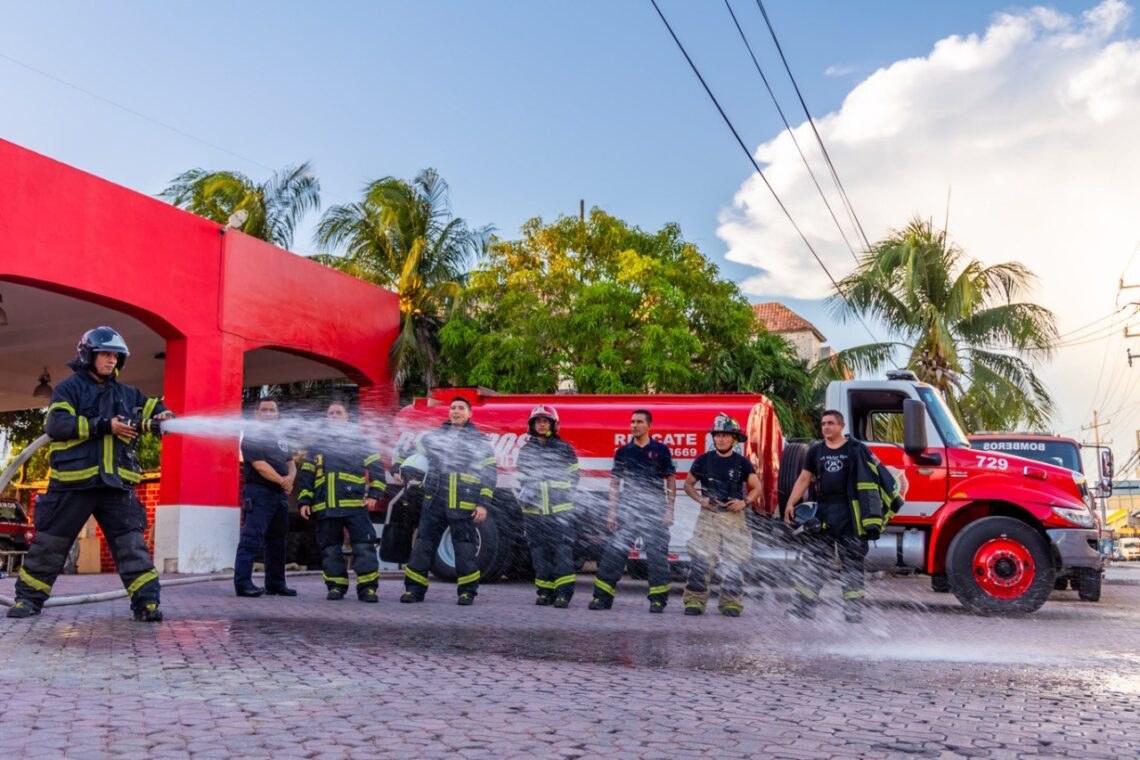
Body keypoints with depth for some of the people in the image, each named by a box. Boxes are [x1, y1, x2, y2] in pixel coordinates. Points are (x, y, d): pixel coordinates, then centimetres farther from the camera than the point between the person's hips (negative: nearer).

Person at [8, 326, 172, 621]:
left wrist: (162, 418, -6)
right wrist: (104, 425, -18)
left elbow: (154, 409, 20)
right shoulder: (69, 388, 2)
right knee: (50, 543, 6)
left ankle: (146, 602, -3)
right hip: (73, 481, -3)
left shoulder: (126, 394, 16)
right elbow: (56, 425, -11)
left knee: (132, 544, -3)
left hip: (117, 484, 3)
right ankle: (29, 598, 21)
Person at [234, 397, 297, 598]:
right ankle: (243, 583, -14)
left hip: (280, 495, 8)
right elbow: (260, 466, -14)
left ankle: (275, 583, 19)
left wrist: (290, 478, -7)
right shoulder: (252, 437, -3)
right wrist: (282, 481, -14)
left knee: (278, 541, 11)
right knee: (251, 538, -13)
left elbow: (291, 465, 15)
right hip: (259, 493, -8)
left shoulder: (282, 440, 19)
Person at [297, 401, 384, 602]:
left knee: (363, 546, -7)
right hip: (325, 508, 3)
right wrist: (304, 501, 9)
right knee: (330, 549, 6)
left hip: (355, 504, -3)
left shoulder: (359, 441, 10)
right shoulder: (317, 445, 17)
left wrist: (373, 494, -4)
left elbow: (376, 467, 6)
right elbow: (306, 475, 17)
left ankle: (367, 587, -3)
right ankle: (336, 586, 15)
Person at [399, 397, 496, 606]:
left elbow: (489, 474, 3)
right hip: (434, 503, 2)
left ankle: (467, 591, 13)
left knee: (465, 549, 1)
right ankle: (414, 589, 11)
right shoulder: (434, 436, 13)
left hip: (464, 506, -2)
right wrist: (399, 471, 12)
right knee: (423, 546, 3)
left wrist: (483, 504, -4)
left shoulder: (479, 441, 7)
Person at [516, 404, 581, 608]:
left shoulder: (564, 449, 4)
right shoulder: (525, 450, 13)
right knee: (540, 552, 6)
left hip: (560, 510, -3)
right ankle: (545, 591, 14)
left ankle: (564, 593, -7)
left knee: (562, 551, -9)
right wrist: (523, 494, 5)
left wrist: (565, 496, -3)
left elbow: (574, 476, 8)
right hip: (533, 511, 3)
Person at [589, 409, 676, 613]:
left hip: (655, 512, -1)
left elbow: (671, 483, 5)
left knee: (657, 554, 0)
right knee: (616, 551, -4)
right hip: (629, 510, 2)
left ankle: (658, 599, 10)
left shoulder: (661, 450, 4)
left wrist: (669, 511, -2)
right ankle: (602, 596, 0)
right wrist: (612, 512, 6)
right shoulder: (623, 452, 10)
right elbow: (615, 483, 12)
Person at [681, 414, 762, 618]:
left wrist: (744, 502, -9)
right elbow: (688, 484, 11)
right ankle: (694, 601, -1)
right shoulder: (704, 460, 4)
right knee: (700, 560, -6)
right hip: (708, 516, 0)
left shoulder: (742, 463, 4)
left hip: (734, 517, 1)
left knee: (733, 562, 1)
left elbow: (757, 487, 9)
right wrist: (700, 499, -7)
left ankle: (731, 603, 9)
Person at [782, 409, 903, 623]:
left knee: (852, 561, 2)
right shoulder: (816, 451, 13)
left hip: (850, 513, -3)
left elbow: (879, 473, 1)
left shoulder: (856, 449, 2)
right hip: (822, 512, 4)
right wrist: (790, 504, 3)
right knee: (813, 559, 5)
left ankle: (853, 610, 8)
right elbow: (804, 479, 13)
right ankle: (803, 607, 9)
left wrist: (894, 498, -7)